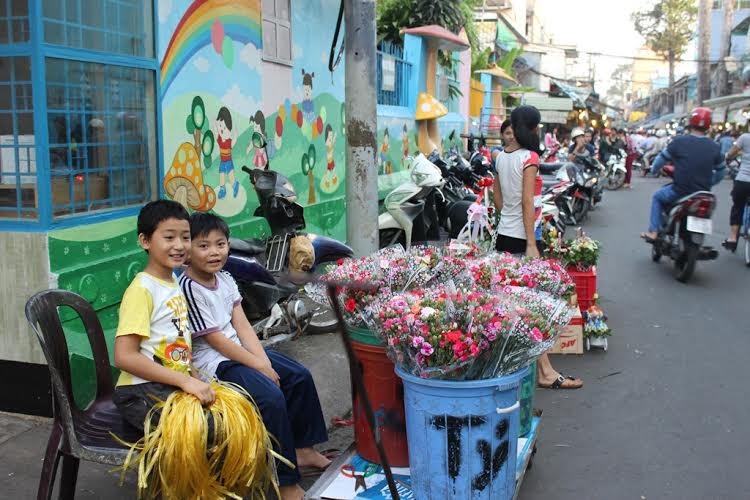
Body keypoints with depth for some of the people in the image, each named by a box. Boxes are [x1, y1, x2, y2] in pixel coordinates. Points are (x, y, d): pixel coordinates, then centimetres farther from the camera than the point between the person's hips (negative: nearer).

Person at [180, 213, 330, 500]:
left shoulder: (225, 279, 5)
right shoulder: (189, 289, -19)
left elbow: (242, 326, 3)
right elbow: (216, 340, -19)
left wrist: (264, 360, -10)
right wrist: (260, 366, -16)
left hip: (238, 350, 9)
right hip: (213, 362, -9)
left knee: (300, 376, 7)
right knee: (272, 397, -25)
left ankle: (302, 449, 22)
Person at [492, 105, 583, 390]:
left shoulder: (501, 156, 9)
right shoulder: (529, 157, -12)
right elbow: (527, 202, -17)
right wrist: (531, 245, -18)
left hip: (504, 234, 8)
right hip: (522, 237, -8)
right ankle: (545, 372, -3)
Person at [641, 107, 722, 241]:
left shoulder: (680, 141, -9)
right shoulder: (714, 147, -1)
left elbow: (662, 158, 4)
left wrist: (653, 171, 24)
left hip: (680, 192, -3)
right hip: (703, 195, 3)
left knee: (657, 197, 25)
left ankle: (653, 231, 16)